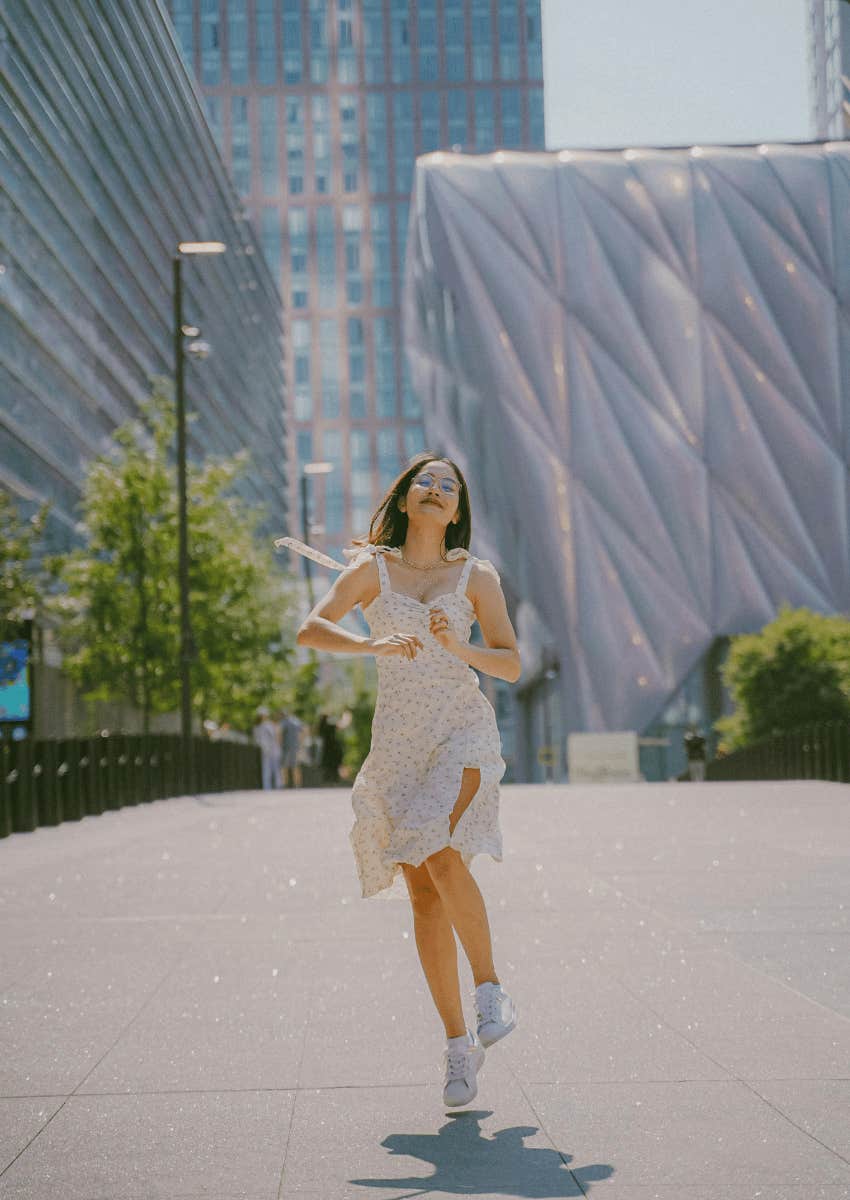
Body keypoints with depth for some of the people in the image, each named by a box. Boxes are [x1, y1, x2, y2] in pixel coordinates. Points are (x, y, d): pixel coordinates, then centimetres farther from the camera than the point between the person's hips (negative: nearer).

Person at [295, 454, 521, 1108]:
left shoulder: (477, 576, 7)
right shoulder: (372, 571, 8)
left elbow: (512, 665, 6)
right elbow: (310, 630, -6)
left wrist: (458, 648, -13)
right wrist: (372, 644, -23)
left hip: (464, 732, -1)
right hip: (399, 740, 2)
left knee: (443, 857, -25)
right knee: (424, 894, 0)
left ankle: (491, 989, -5)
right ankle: (459, 1043, 9)